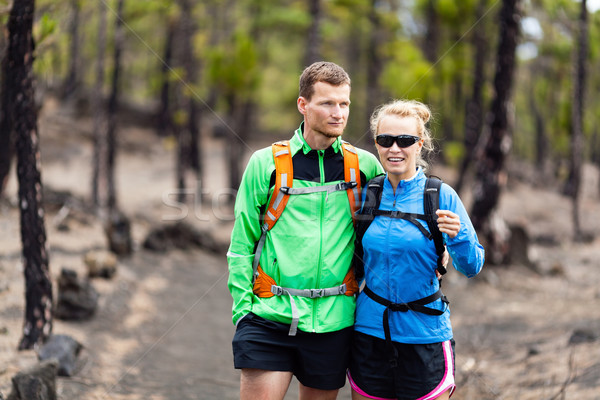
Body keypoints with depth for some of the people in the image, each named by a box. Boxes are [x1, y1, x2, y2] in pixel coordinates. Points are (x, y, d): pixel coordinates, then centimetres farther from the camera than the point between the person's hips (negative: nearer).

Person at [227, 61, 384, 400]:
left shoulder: (366, 166, 6)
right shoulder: (266, 163, 1)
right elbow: (241, 244, 4)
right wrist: (243, 308, -3)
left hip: (333, 318, 2)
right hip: (270, 315, -2)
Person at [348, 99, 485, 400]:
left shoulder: (441, 197, -5)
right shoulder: (366, 196, 2)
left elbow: (471, 268, -5)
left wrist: (458, 236, -23)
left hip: (424, 333, -2)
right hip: (370, 329, 3)